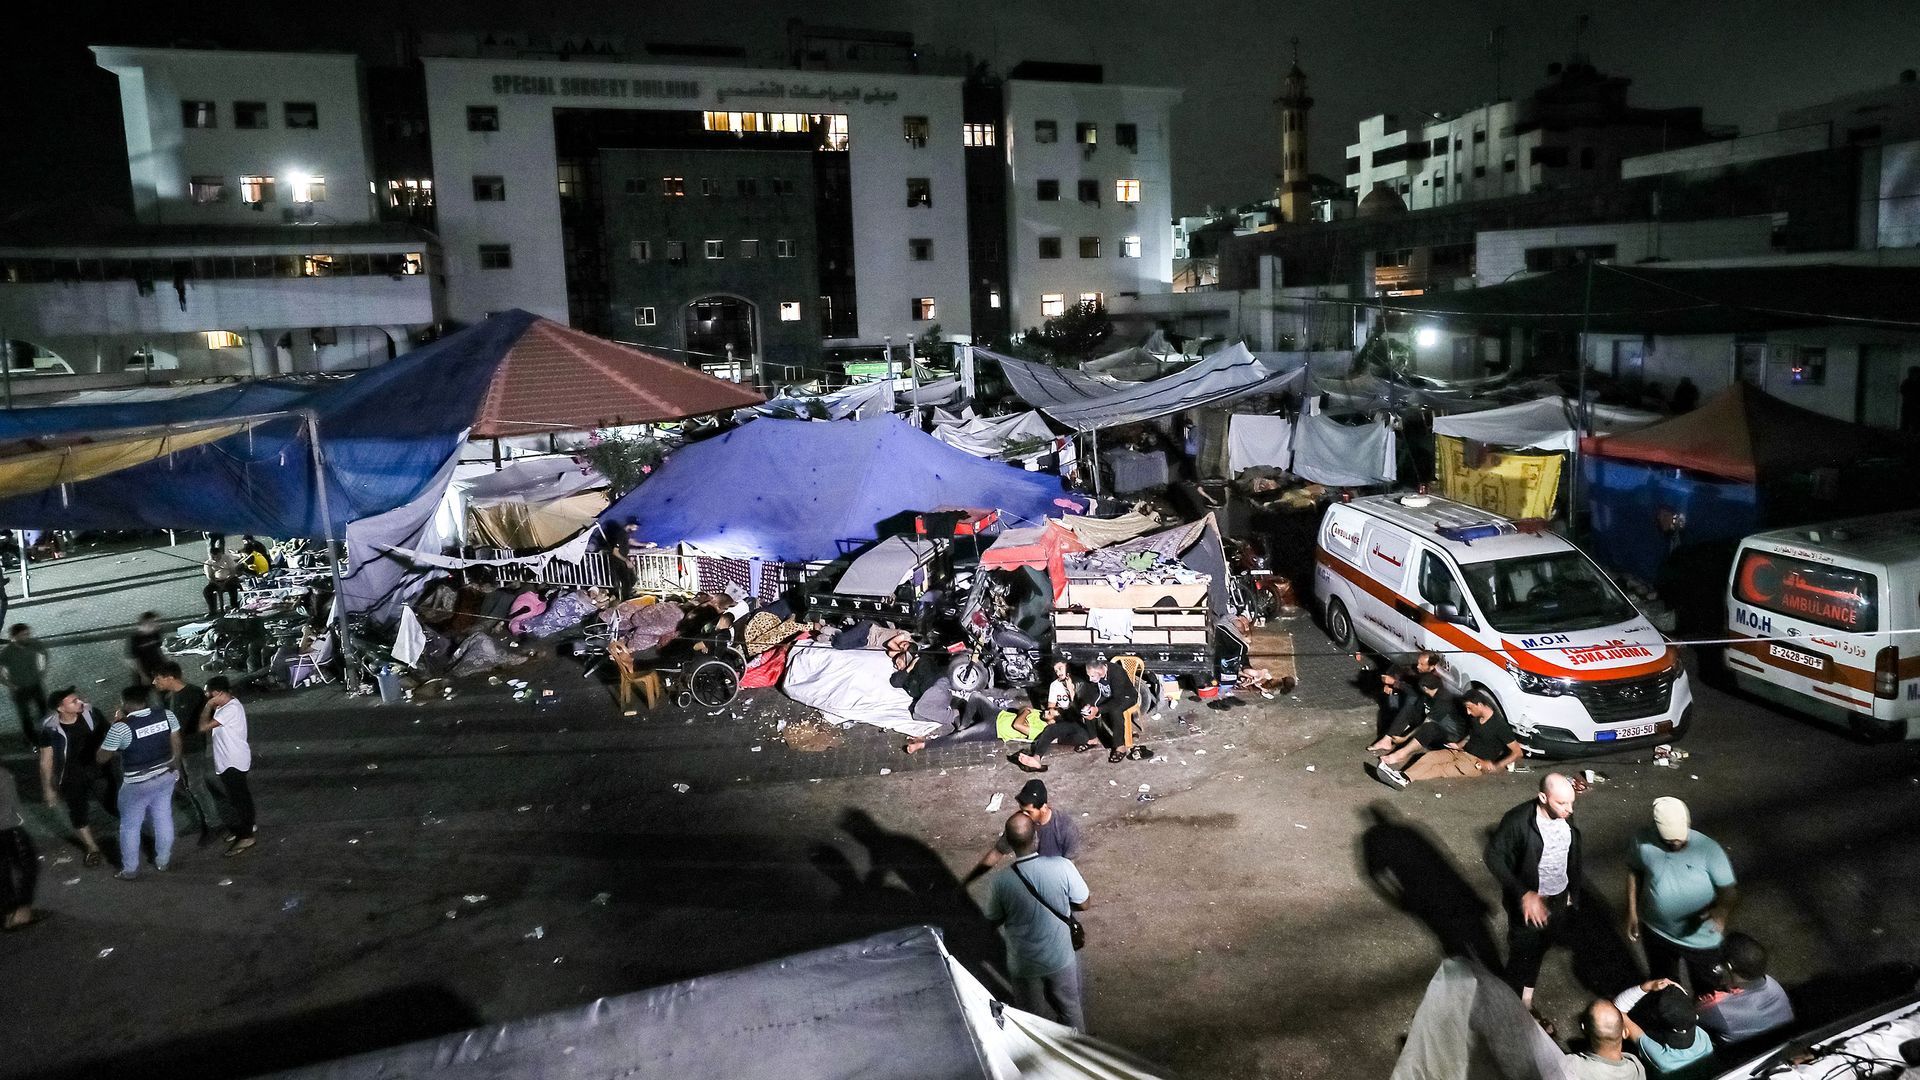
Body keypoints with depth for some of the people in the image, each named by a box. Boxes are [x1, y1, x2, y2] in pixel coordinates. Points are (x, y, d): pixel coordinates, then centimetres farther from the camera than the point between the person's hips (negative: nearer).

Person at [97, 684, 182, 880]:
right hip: (166, 776, 4)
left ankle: (130, 869, 28)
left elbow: (101, 758, -9)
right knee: (164, 819, 20)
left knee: (130, 826, 16)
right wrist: (175, 767, 17)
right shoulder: (166, 715, -10)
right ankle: (163, 861, 35)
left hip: (137, 784, -4)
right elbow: (176, 744, 2)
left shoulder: (120, 728, -23)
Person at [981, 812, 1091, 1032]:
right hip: (1060, 957, 1)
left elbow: (992, 921, -8)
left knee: (1028, 1013, 26)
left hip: (1023, 963, -1)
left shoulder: (999, 882, -25)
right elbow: (1083, 904, -8)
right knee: (1070, 1007, 28)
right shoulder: (1062, 867, -24)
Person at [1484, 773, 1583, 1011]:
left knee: (1539, 950, 23)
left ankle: (1527, 998, 44)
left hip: (1559, 900, 6)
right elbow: (1494, 856, -22)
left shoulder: (1566, 816, -9)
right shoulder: (1518, 820, -28)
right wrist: (1523, 894, -28)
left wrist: (1573, 892, 14)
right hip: (1529, 902, -6)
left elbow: (1572, 855, 7)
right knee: (1521, 954, 9)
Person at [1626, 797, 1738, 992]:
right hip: (1656, 933, 2)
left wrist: (1721, 911, -41)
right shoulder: (1643, 842, -18)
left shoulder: (1708, 849, -24)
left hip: (1702, 940, -2)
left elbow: (1730, 891, -19)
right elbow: (1634, 872, 0)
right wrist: (1632, 913, 0)